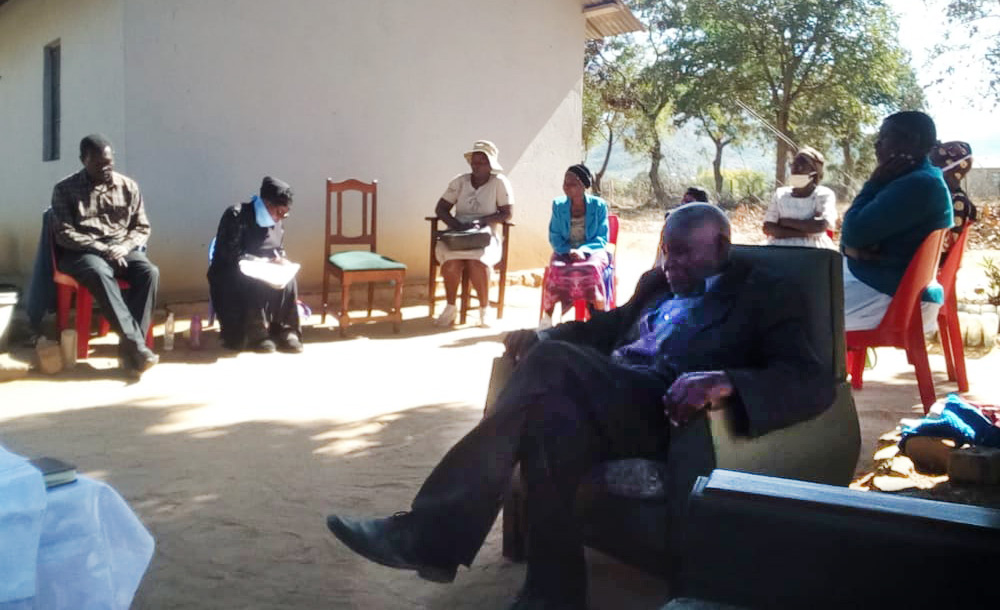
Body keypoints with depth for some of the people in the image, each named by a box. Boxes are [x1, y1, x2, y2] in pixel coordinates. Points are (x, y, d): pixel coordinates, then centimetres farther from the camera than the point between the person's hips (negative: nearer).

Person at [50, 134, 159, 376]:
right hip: (81, 253, -3)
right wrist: (102, 249, -19)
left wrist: (124, 247, -11)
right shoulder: (65, 189, 0)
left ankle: (128, 347, -32)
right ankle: (135, 343, -42)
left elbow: (142, 228, 10)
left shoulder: (128, 186, 10)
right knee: (99, 272, -39)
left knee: (150, 272, -30)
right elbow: (64, 234, -7)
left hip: (122, 250, 3)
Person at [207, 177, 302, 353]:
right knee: (257, 284, -35)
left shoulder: (277, 221, 4)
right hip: (229, 275, -6)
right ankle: (256, 335, -22)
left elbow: (279, 250, 14)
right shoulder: (237, 216, -18)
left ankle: (285, 330, -15)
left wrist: (280, 261, -11)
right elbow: (231, 256, -23)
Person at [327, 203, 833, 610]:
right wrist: (542, 336, 8)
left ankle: (436, 534, -26)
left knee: (553, 363, -30)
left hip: (668, 413, -6)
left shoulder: (766, 296, 8)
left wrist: (724, 381, -26)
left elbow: (813, 383, -4)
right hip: (607, 400, 6)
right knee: (552, 416, -31)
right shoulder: (658, 285, 29)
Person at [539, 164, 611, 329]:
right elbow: (554, 236, 5)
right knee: (556, 269, -33)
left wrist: (583, 250, -20)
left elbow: (602, 238, -1)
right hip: (564, 252, 2)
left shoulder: (599, 205, 1)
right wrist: (569, 251, -16)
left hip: (592, 251, -1)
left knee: (592, 268, -37)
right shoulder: (558, 205, 6)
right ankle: (547, 318, -23)